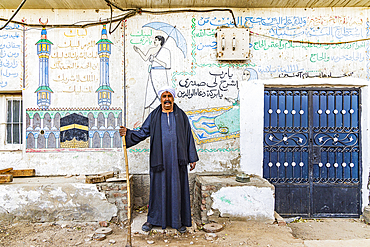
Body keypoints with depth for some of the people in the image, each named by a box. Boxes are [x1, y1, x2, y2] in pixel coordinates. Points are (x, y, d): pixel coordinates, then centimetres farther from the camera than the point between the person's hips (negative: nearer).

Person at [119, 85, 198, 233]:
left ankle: (179, 221, 20)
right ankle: (152, 219, 24)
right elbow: (142, 133, 8)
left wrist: (192, 158, 6)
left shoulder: (181, 116, 8)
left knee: (178, 188, 5)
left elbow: (189, 137, 8)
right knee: (158, 188, 7)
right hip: (159, 159, 0)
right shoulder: (154, 116, 8)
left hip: (177, 159, 0)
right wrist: (127, 133, -10)